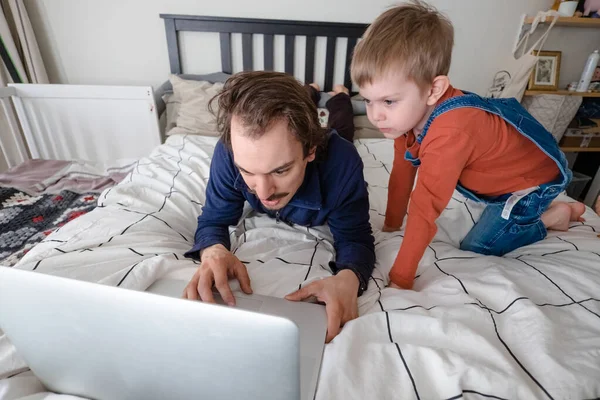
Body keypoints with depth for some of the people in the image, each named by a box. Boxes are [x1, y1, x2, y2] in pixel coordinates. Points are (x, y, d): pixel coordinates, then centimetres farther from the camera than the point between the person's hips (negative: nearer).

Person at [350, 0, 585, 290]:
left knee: (477, 247, -8)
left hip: (535, 175, -7)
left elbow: (425, 209, -44)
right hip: (502, 170, 8)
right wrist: (391, 224, -1)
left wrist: (400, 278, -38)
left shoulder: (450, 134, -44)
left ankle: (550, 216, 7)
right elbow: (401, 174, -8)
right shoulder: (409, 112, -17)